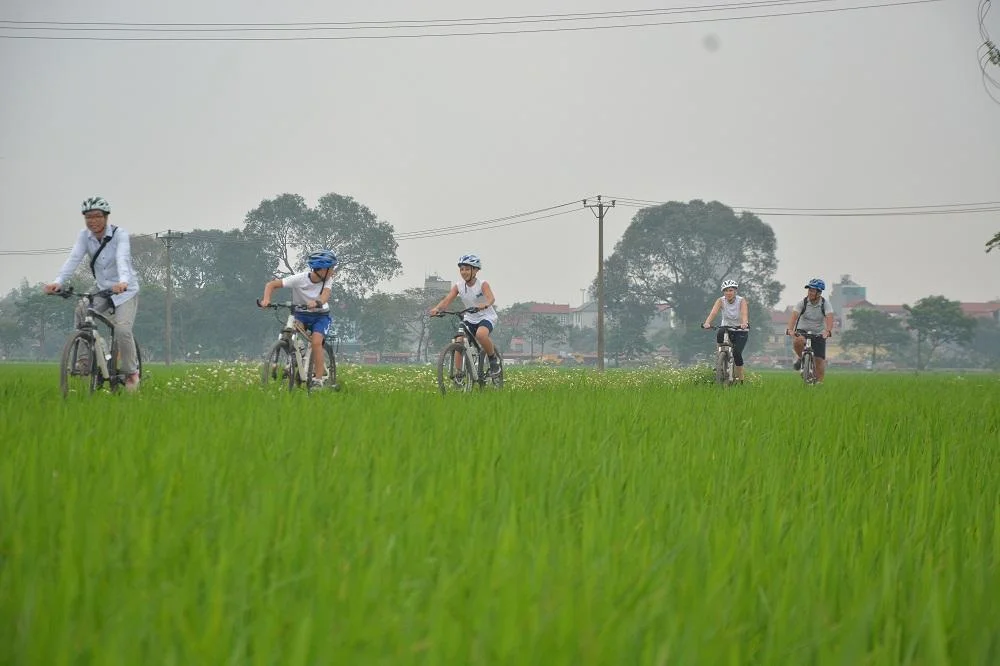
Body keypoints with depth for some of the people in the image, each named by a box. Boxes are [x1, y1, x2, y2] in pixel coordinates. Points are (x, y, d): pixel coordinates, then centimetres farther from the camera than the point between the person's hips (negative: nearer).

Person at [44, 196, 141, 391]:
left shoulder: (119, 234, -17)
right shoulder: (84, 236, -5)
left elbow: (122, 259, -34)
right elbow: (73, 259, -19)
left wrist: (123, 281, -54)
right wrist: (58, 282, -36)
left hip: (126, 290, -4)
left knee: (122, 329, -23)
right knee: (81, 311, -25)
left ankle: (131, 371, -2)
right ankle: (88, 357, -15)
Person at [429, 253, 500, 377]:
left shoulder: (482, 284, -17)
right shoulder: (458, 286, -6)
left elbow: (491, 298, -35)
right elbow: (447, 300, -17)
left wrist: (485, 305, -59)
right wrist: (437, 308, -39)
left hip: (486, 317, -5)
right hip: (470, 319, 5)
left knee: (481, 334, -36)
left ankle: (493, 359, -13)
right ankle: (459, 374, -5)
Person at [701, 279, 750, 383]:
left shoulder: (741, 301, -15)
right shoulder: (721, 301, -11)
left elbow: (744, 314, -32)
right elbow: (713, 312, -27)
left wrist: (744, 323, -54)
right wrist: (707, 323, -47)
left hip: (740, 331, -2)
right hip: (726, 329, 2)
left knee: (737, 353, -22)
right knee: (720, 334, -33)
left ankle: (740, 380, -7)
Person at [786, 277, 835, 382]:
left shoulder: (825, 304, -12)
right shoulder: (803, 303, -11)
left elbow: (829, 318, -27)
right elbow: (794, 316, -24)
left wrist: (828, 331, -47)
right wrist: (790, 329, -42)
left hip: (819, 334, 0)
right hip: (803, 331, 0)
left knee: (820, 360, -8)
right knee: (798, 341, -35)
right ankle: (800, 358, -5)